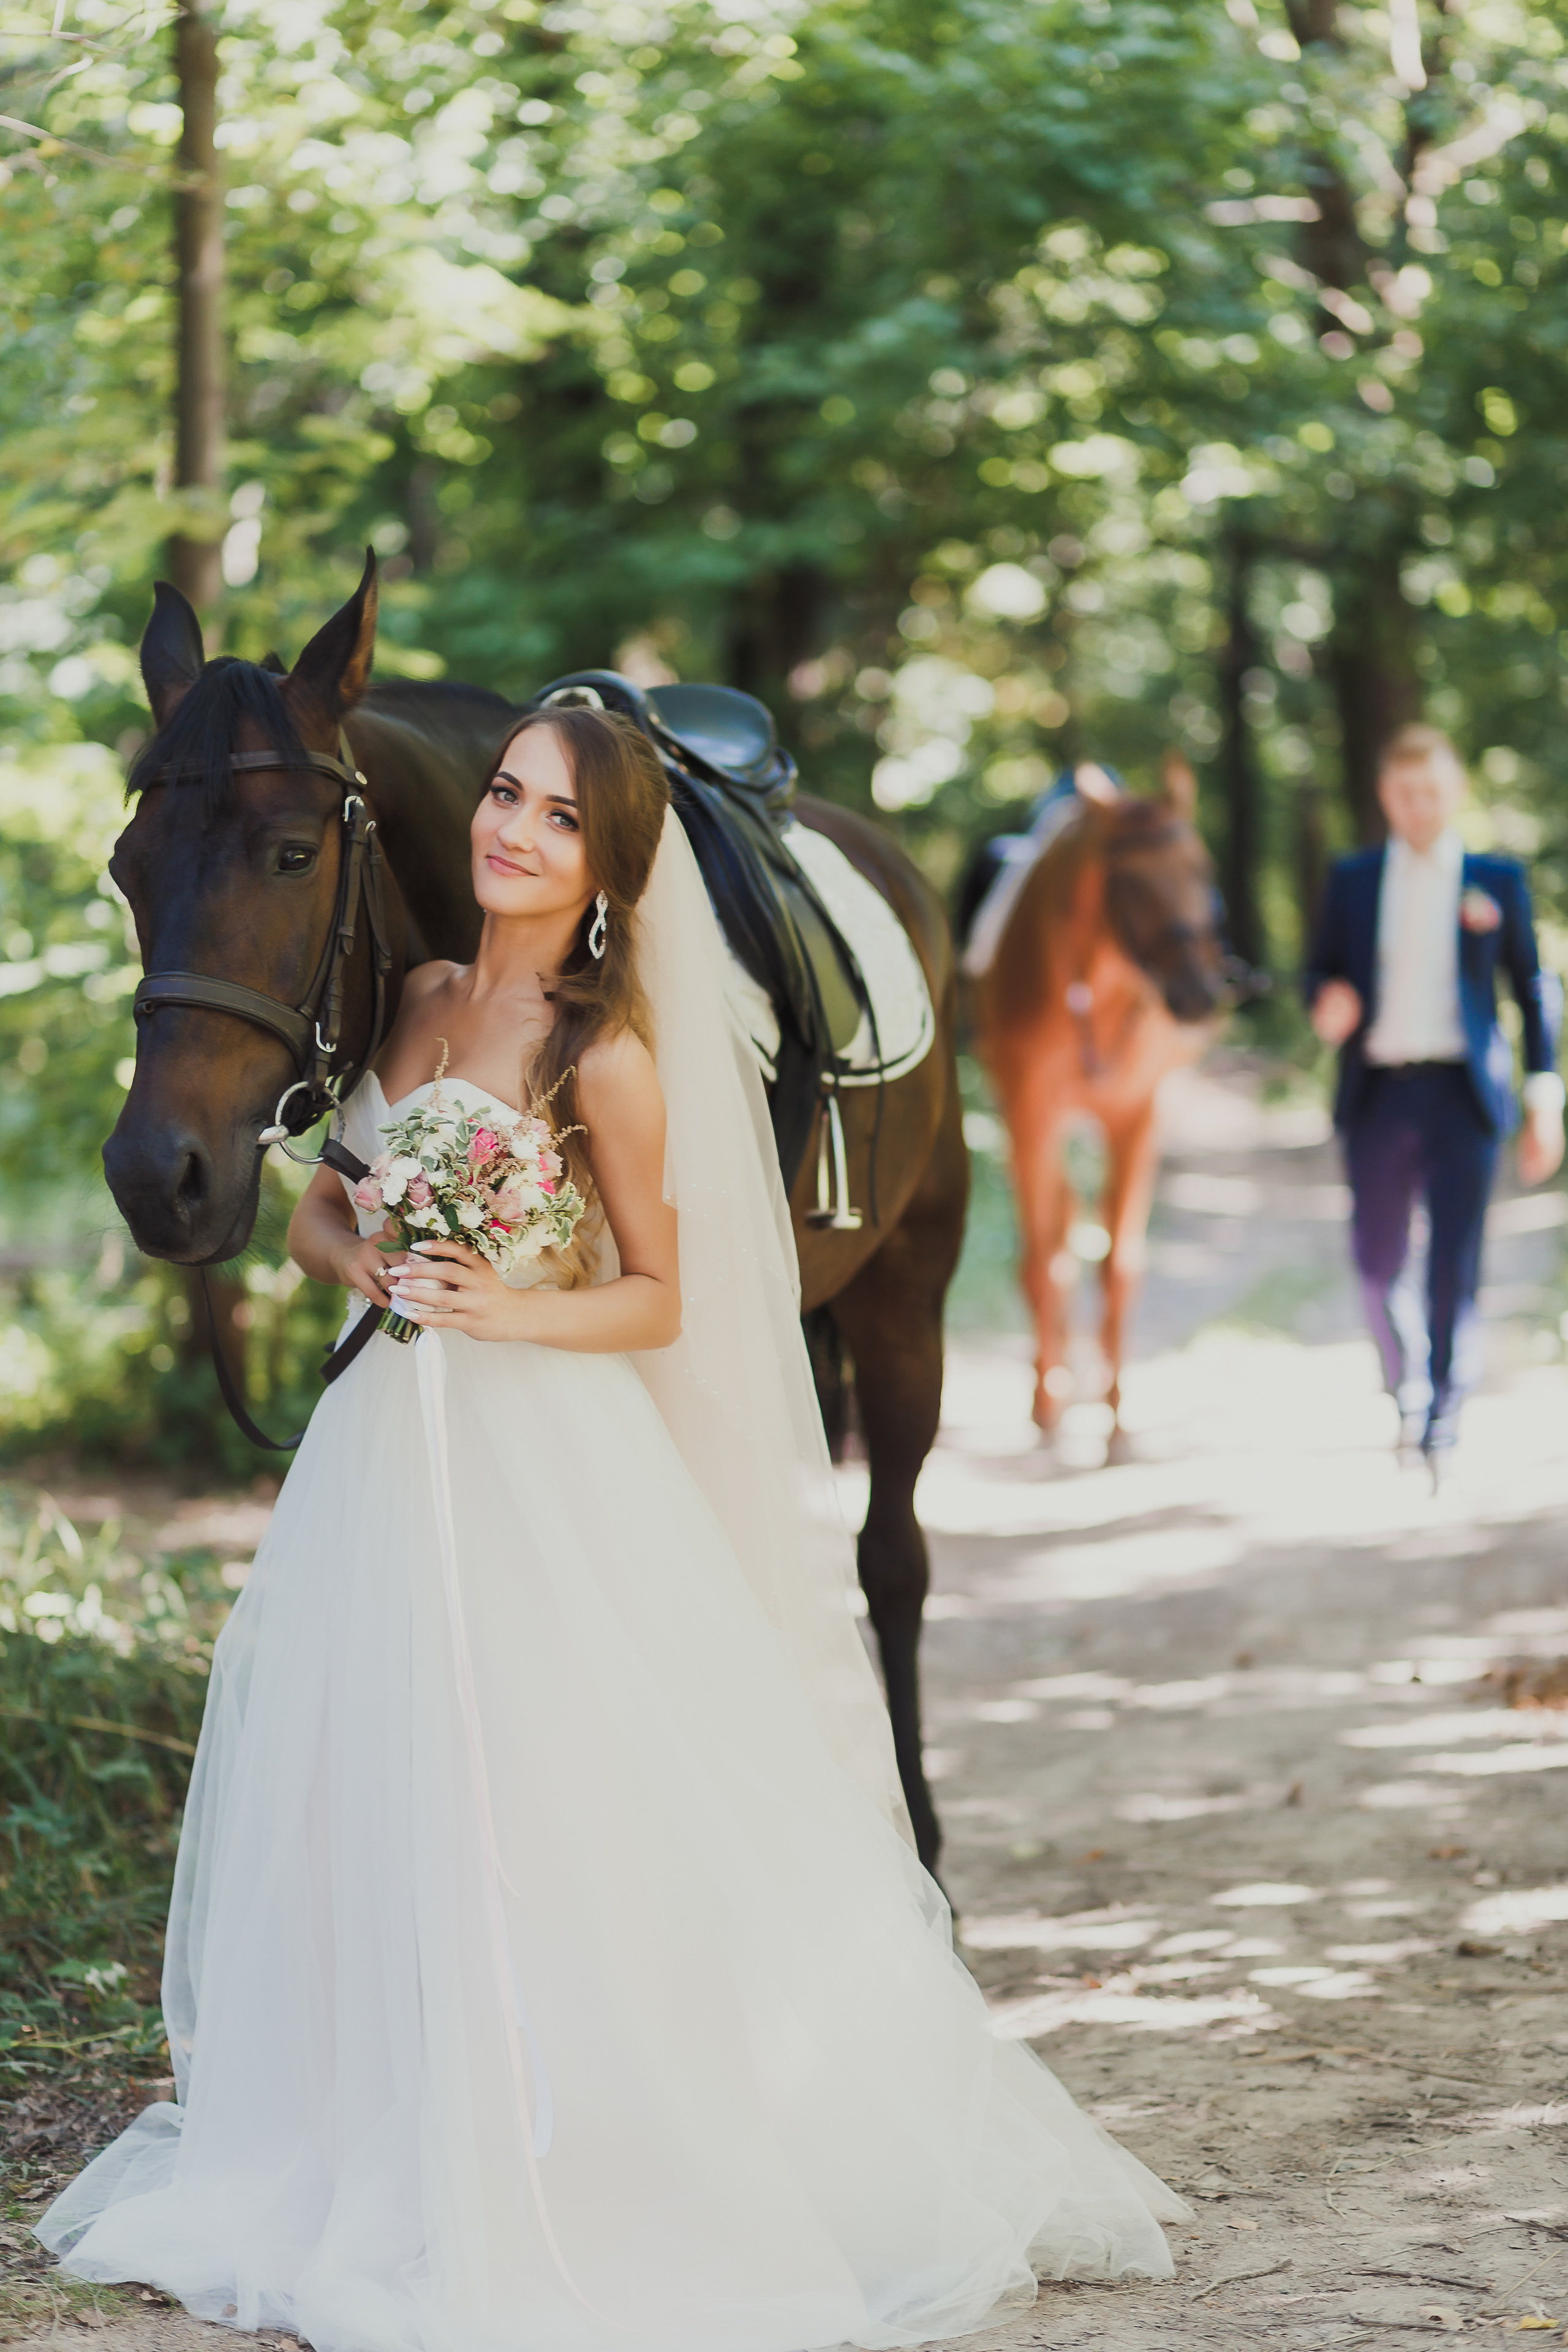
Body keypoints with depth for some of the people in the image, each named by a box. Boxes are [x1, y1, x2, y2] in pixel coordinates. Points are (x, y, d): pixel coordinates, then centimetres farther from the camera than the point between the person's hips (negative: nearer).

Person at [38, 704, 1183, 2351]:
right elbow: (319, 1210, 13)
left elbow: (659, 1299, -5)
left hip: (543, 1464, -7)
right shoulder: (421, 999, 9)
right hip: (387, 1449, 7)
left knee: (548, 1823, -5)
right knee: (367, 1806, 11)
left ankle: (588, 2177, 7)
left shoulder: (606, 1055, -9)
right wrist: (373, 1269, -9)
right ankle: (384, 2160, 25)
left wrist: (514, 1309, -22)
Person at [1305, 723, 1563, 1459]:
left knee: (1455, 1262, -6)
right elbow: (1320, 972, 15)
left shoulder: (1498, 881, 7)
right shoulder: (1352, 881, 11)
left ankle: (1444, 1403, 4)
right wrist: (1326, 1006, -10)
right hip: (1379, 1094, 2)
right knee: (1376, 1265, 5)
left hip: (1463, 1094, -2)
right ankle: (1405, 1380, 30)